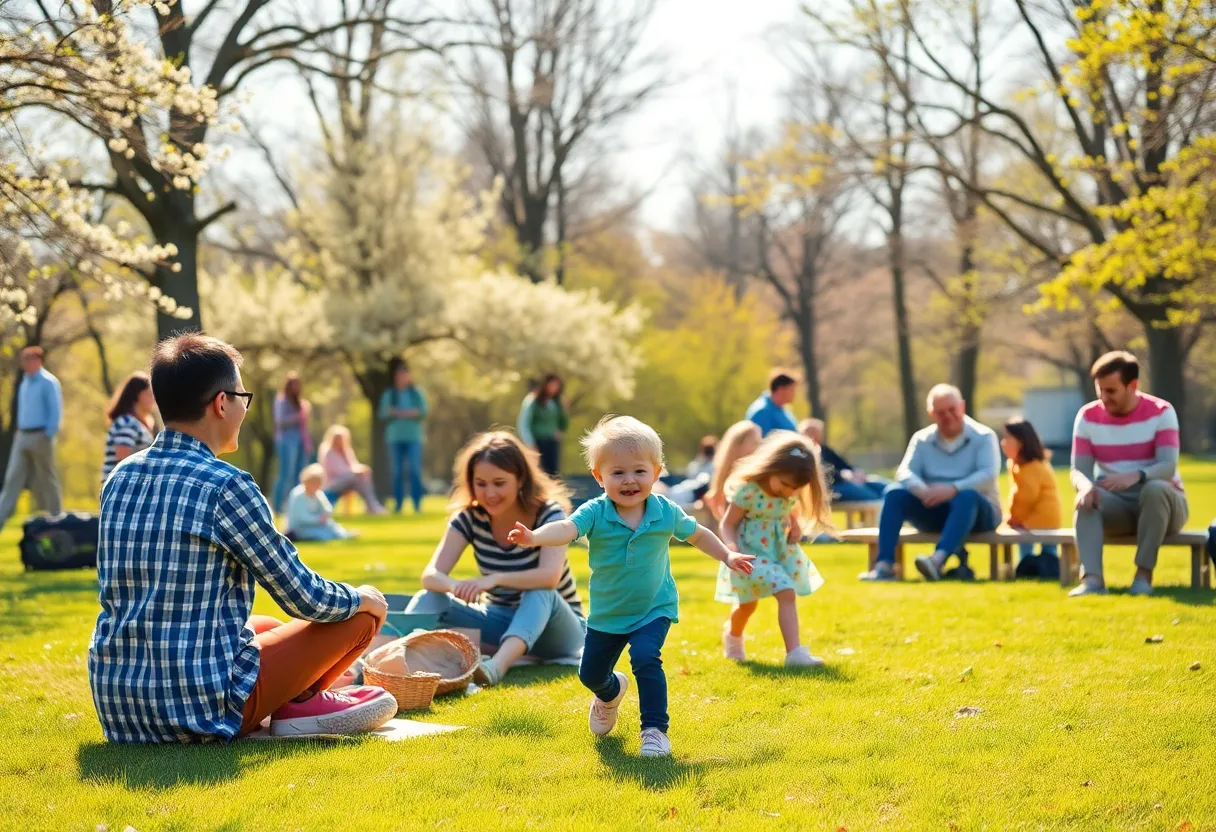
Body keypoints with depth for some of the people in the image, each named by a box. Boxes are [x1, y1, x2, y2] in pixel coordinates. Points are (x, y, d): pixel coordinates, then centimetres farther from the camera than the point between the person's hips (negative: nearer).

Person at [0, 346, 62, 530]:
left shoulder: (48, 383, -10)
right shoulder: (24, 383, 13)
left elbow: (55, 412, -12)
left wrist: (48, 437, -15)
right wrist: (20, 434, 14)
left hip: (40, 437, -7)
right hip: (22, 437, 7)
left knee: (47, 481, 1)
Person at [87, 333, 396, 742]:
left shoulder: (120, 478, 7)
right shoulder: (226, 486, -14)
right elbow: (306, 599, -8)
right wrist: (361, 597, 14)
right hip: (203, 709, -7)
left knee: (265, 625, 35)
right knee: (361, 615, 8)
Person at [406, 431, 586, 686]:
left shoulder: (549, 514, -16)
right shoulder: (470, 518, -7)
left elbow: (550, 576, -33)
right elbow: (431, 575, -17)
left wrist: (495, 579, -49)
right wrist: (455, 586, -42)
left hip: (553, 627, -4)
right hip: (502, 622, 4)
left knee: (540, 593, -38)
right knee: (429, 600, -20)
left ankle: (497, 666, -61)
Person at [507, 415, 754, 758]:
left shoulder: (666, 513, -12)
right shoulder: (595, 514, -20)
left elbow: (697, 534, 9)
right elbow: (566, 528, -39)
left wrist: (727, 556, 15)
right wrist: (534, 537, -59)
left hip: (654, 610, -1)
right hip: (606, 614, 2)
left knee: (645, 658, -28)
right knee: (590, 674, 17)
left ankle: (655, 729, -17)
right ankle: (612, 692, 54)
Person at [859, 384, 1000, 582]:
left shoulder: (983, 437, -3)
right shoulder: (922, 439, 7)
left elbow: (989, 475, -18)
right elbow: (905, 472, -7)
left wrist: (953, 489, -35)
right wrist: (924, 492, -31)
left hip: (976, 511, -3)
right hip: (934, 511, 4)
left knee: (967, 497, -38)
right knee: (894, 493, -20)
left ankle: (938, 560, -60)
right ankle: (884, 566, -34)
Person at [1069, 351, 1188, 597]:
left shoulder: (1161, 412, -11)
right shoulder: (1088, 416, -3)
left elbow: (1168, 466, -22)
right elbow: (1079, 469, -8)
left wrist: (1135, 476, -43)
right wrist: (1085, 485, -34)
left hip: (1162, 503, -2)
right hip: (1117, 505, 2)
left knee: (1155, 488, -37)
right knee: (1087, 499, -30)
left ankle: (1144, 575, -32)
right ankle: (1092, 578, -45)